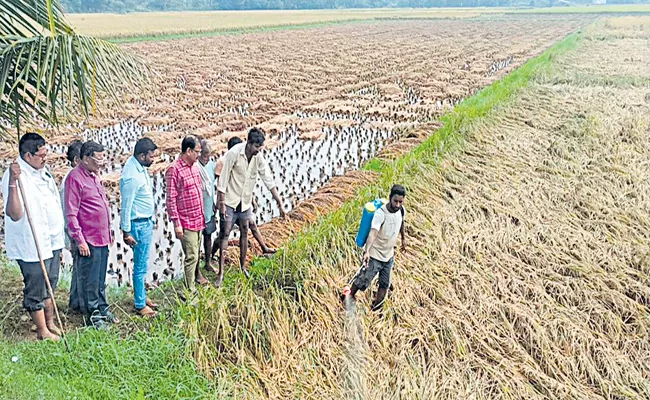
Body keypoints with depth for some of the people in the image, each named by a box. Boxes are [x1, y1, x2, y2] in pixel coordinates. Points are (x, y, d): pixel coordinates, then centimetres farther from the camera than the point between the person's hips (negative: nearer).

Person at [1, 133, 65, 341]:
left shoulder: (42, 171, 8)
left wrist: (59, 238, 20)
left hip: (52, 241, 9)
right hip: (33, 244, -8)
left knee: (50, 285, 19)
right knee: (36, 290, 6)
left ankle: (50, 324, 33)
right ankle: (42, 331, 19)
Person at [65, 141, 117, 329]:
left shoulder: (94, 175, 13)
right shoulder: (75, 178, -15)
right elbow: (71, 213, -17)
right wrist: (79, 240, -18)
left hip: (102, 238, 9)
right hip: (88, 240, -9)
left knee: (101, 279, 19)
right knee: (89, 280, 3)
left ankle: (102, 310, 31)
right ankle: (92, 316, 14)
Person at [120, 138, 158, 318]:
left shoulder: (139, 166, 3)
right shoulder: (131, 176, -26)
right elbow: (126, 205, -22)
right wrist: (126, 232, -17)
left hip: (146, 222, 10)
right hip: (139, 225, -10)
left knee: (142, 264, 20)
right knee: (141, 266, 2)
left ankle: (142, 296, 34)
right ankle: (140, 305, 14)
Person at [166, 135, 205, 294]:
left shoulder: (194, 165, 9)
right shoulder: (174, 169, -15)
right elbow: (171, 199, -16)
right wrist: (176, 223, -16)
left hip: (198, 220, 8)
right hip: (186, 222, -8)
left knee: (195, 254, 15)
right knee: (191, 256, -4)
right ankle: (190, 291, 4)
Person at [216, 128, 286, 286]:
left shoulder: (258, 157, -7)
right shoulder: (234, 153, -21)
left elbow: (269, 181, -4)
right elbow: (223, 179, -17)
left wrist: (280, 203, -7)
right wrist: (222, 203, -17)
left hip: (246, 202, 5)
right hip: (230, 201, -5)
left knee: (244, 233, 13)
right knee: (225, 234, -2)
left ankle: (243, 267, 29)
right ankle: (221, 273, 3)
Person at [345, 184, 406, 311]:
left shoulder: (401, 210, -8)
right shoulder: (381, 213, -28)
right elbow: (373, 233, -42)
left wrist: (403, 238, 30)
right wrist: (367, 251, -56)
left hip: (389, 255, 6)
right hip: (375, 255, -6)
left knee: (385, 284, 12)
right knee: (363, 280, -2)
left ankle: (378, 303, 30)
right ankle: (350, 296, 24)